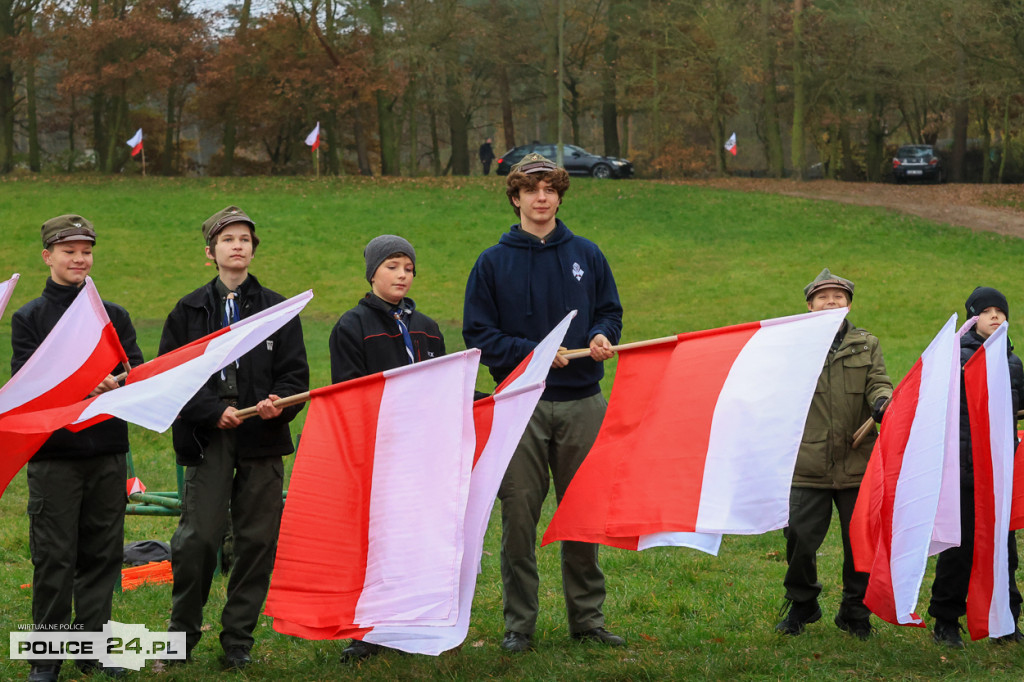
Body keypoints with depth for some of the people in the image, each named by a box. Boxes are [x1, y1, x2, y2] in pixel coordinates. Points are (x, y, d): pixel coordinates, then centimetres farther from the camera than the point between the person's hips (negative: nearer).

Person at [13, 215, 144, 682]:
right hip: (53, 454, -3)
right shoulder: (29, 318, 4)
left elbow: (138, 371, 3)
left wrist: (114, 385, -20)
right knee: (53, 557, -2)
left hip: (107, 451, 3)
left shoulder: (114, 316, 12)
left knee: (102, 552, 7)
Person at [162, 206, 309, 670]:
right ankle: (183, 634, 8)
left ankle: (238, 639, 12)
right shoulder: (190, 311, 10)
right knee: (198, 537, -9)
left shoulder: (277, 309, 13)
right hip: (207, 439, -1)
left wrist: (279, 404, -13)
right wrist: (213, 411, -10)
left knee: (258, 540, 1)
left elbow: (295, 373, 8)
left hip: (262, 439, 2)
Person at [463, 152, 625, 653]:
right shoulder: (494, 263, 3)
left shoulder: (586, 255, 10)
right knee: (519, 515, -1)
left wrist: (601, 337, -7)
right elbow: (478, 335, 0)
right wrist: (529, 353, -14)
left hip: (582, 404, 2)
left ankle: (587, 615, 18)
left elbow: (609, 311, 16)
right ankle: (519, 623, 8)